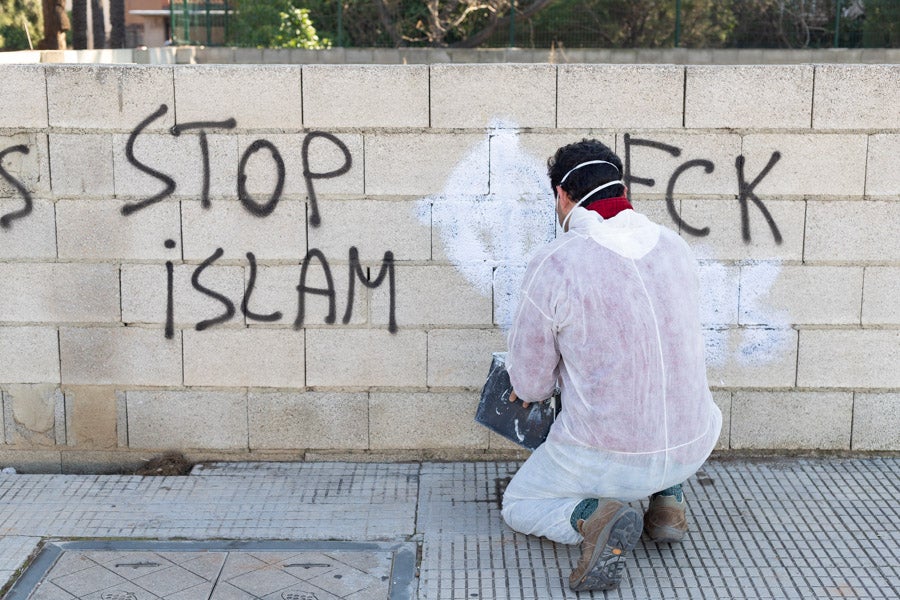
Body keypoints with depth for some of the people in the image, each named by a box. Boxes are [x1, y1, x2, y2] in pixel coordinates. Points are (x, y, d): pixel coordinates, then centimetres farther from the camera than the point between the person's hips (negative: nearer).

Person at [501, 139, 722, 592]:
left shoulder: (553, 265, -16)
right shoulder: (675, 248, 2)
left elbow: (529, 383, -8)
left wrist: (535, 382, 19)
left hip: (606, 457, -5)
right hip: (691, 449, 5)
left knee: (519, 507, 23)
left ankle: (591, 517, -8)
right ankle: (668, 500, 20)